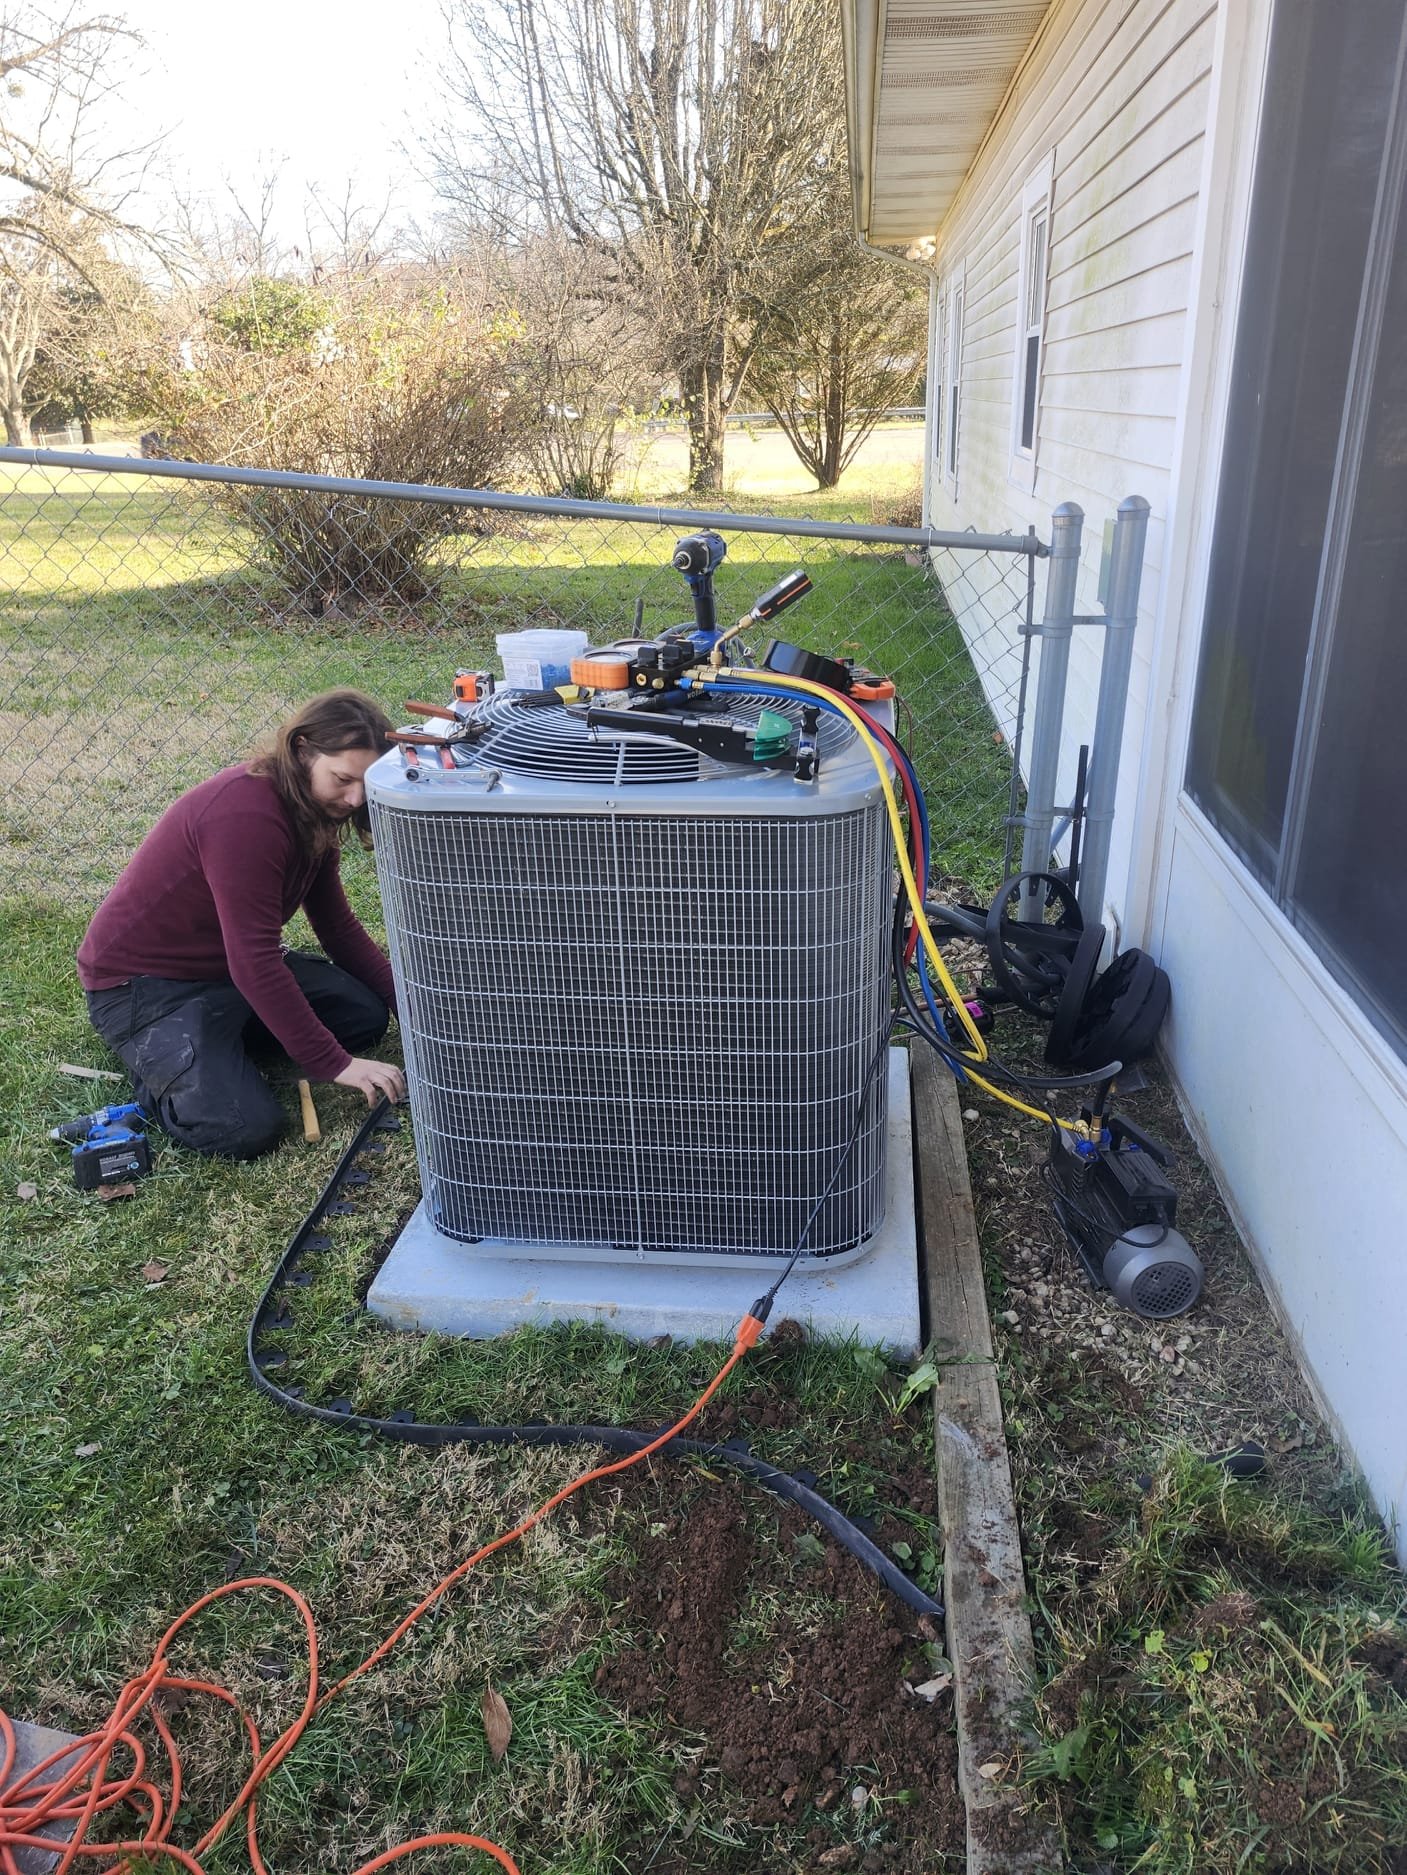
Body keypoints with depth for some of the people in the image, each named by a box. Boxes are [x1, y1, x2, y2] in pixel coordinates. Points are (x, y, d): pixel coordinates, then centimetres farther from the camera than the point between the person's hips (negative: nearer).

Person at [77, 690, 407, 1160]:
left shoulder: (312, 806, -2)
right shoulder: (245, 812, -30)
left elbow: (337, 926, 7)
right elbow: (255, 962, -32)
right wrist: (334, 1064, -29)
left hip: (226, 962, 9)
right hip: (141, 984, -9)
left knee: (366, 1014, -3)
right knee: (247, 1128, -25)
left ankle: (218, 1035, 9)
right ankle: (156, 1056, 4)